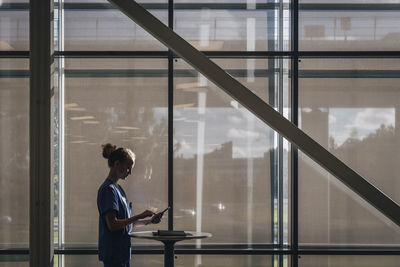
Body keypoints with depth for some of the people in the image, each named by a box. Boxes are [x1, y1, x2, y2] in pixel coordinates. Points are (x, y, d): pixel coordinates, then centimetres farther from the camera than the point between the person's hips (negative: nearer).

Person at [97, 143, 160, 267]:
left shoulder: (117, 188, 17)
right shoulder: (108, 189, -13)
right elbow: (112, 224, -21)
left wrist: (147, 221, 12)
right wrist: (139, 217, -20)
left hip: (122, 252, 10)